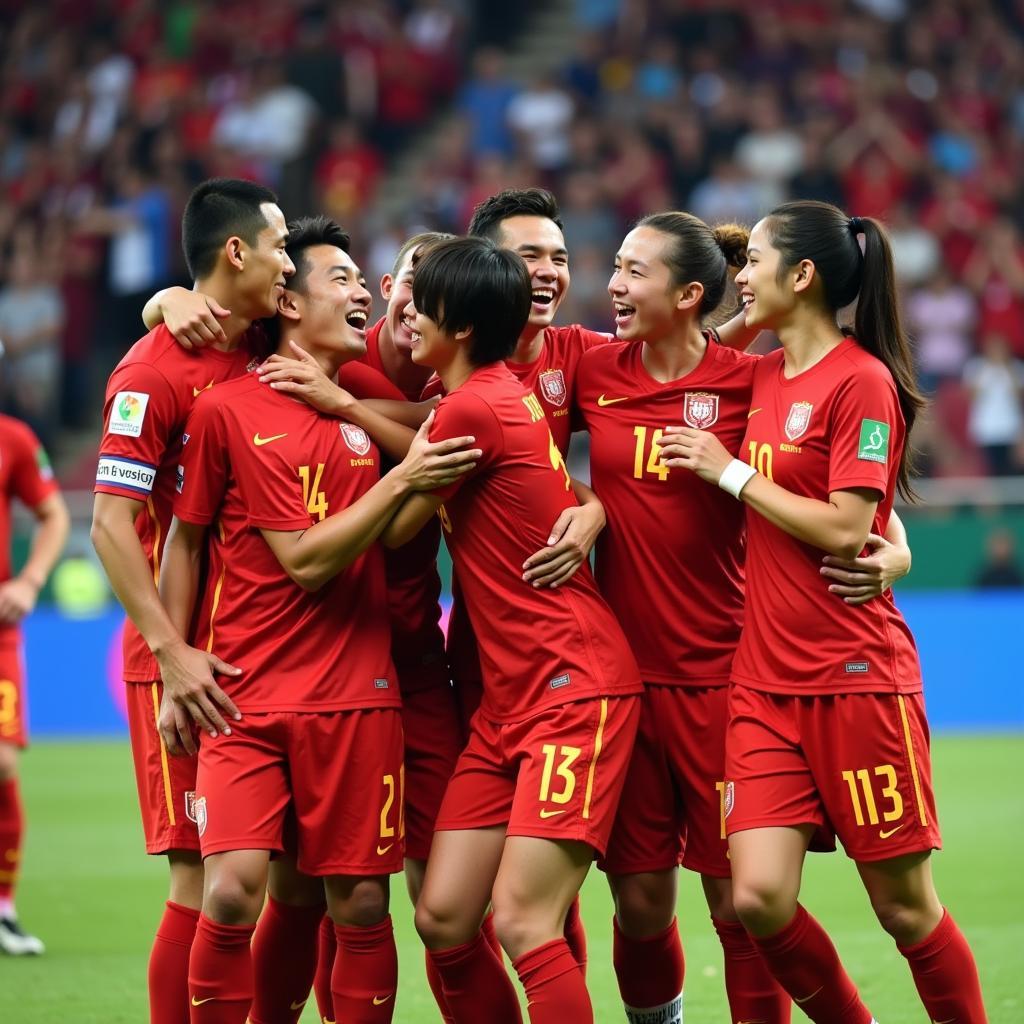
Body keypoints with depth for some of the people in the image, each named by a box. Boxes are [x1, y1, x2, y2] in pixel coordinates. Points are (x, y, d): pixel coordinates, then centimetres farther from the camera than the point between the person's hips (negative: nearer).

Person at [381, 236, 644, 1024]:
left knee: (522, 922, -16)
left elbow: (394, 530, -3)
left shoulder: (472, 407, -14)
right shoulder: (503, 395, 10)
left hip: (573, 686, -9)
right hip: (510, 694, 9)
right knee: (443, 919, 3)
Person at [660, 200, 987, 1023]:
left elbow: (844, 529, -17)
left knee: (904, 905, 1)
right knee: (760, 898, -6)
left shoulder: (862, 382, -10)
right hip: (765, 679, 6)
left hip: (856, 677, -6)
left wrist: (732, 473, -9)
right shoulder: (763, 375, 12)